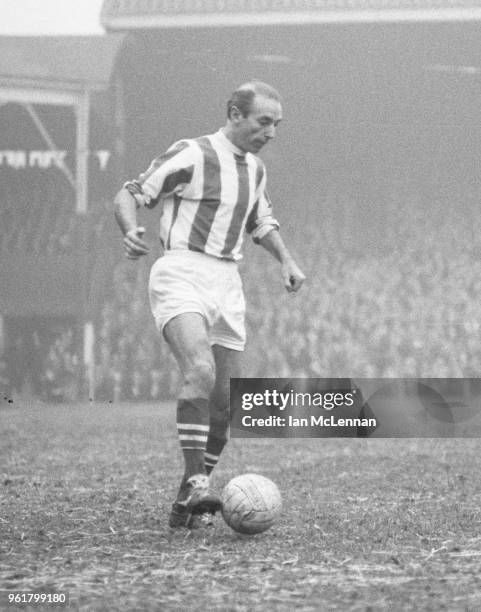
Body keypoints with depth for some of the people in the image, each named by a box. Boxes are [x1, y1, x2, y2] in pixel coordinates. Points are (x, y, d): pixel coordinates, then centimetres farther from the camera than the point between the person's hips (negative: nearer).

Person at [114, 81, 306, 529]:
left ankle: (186, 505, 15)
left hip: (227, 285, 7)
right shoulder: (191, 155, -7)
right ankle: (196, 481, -32)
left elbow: (261, 222, 33)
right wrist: (130, 231, -27)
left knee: (224, 403, 3)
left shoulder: (254, 168, 16)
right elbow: (130, 194, -6)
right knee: (201, 371, -30)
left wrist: (286, 260, 17)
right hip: (181, 276, -7)